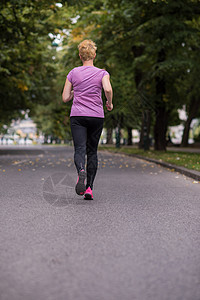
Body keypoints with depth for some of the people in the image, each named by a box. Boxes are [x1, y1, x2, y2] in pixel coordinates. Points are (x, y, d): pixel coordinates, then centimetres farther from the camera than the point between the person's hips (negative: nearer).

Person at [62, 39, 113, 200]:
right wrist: (109, 103, 0)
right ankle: (89, 188, 7)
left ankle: (81, 171, -40)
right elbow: (108, 89, -18)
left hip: (77, 116, 0)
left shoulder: (73, 73, 6)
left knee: (80, 149, -7)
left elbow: (65, 98, 5)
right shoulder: (102, 73, 2)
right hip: (97, 116, 0)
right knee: (92, 151, 10)